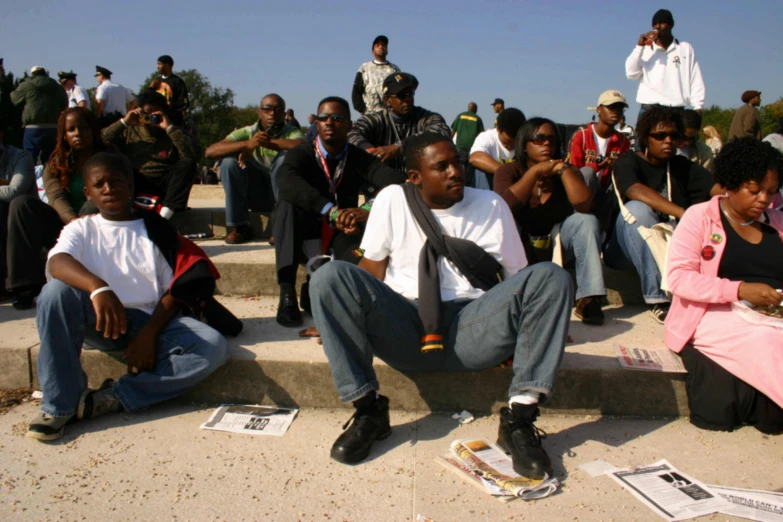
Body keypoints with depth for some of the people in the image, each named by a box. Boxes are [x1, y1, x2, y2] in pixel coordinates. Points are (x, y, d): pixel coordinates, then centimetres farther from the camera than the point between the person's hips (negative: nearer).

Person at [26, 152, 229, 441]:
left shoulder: (156, 229, 10)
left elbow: (174, 291, 3)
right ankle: (59, 405, -22)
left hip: (149, 323, 0)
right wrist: (99, 288, -35)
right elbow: (57, 262, -14)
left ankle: (112, 398, -24)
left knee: (214, 346, -26)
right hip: (100, 321, 0)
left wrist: (149, 334, -14)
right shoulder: (81, 229, 10)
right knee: (56, 290, -30)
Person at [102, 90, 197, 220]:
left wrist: (170, 128, -14)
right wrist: (123, 122, -7)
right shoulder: (129, 131, 13)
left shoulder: (172, 133, 8)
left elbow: (192, 156, -13)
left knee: (188, 164, -26)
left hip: (165, 184, 0)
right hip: (135, 184, 1)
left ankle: (165, 214, -37)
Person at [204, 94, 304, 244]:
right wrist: (247, 144, -35)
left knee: (285, 157, -27)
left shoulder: (292, 132, -7)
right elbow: (209, 152, -19)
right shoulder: (247, 133, -5)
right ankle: (241, 226, -14)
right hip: (255, 196, 2)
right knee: (229, 161, -21)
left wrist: (264, 142, -31)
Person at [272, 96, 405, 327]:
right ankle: (287, 293, -37)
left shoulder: (359, 158, -6)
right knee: (288, 202, -33)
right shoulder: (302, 153, -12)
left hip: (342, 231, 1)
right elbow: (286, 180, -35)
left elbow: (397, 182, -23)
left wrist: (368, 209, -44)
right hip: (306, 228, 0)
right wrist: (331, 211, -49)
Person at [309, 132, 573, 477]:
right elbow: (372, 269, 9)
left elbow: (517, 277, 12)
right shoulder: (392, 200, 8)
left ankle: (520, 418, -21)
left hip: (471, 332, 1)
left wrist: (532, 329, -5)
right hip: (404, 330, 0)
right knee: (328, 277, -24)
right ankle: (367, 410, -16)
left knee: (552, 278, -22)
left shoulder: (491, 205, 10)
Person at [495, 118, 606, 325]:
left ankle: (588, 299, -29)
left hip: (555, 245, 2)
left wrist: (563, 169, -19)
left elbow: (585, 206, -19)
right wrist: (535, 171, -22)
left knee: (587, 221, -23)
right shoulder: (509, 171, -6)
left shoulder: (567, 171, 0)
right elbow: (504, 207, -28)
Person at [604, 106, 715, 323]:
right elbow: (636, 191, -27)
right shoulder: (628, 162, -4)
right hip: (626, 249, -4)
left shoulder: (682, 167, 13)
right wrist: (684, 214, -38)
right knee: (636, 209, -33)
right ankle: (657, 299, -35)